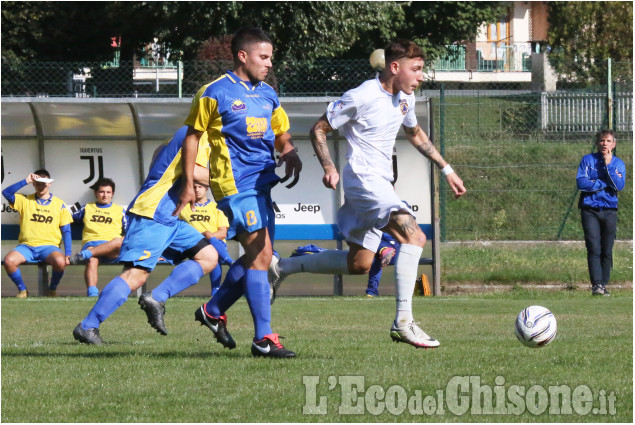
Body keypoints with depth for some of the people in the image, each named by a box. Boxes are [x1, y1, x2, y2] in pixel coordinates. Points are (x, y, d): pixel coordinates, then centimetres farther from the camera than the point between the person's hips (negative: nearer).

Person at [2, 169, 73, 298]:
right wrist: (26, 181, -6)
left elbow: (66, 231, 7)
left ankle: (52, 290, -5)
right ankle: (22, 290, -4)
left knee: (60, 262, -35)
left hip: (49, 246, -1)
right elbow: (6, 193, -3)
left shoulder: (59, 204, 10)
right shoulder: (25, 201, 12)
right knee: (9, 260, -30)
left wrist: (67, 254, -5)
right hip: (26, 246, 1)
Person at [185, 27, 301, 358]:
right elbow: (193, 135, 0)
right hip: (234, 182, -8)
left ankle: (213, 311, 31)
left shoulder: (268, 95, 14)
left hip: (261, 182, 8)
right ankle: (263, 338, -14)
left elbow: (281, 136, 22)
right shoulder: (214, 94, -6)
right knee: (260, 254, -14)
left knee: (256, 256, 11)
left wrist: (290, 154, 0)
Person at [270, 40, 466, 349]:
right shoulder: (362, 97, -14)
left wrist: (446, 170, 27)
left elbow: (415, 134, 31)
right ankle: (403, 322, -28)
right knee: (413, 236, -25)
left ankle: (282, 268, 28)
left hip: (380, 184, 10)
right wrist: (329, 168, -21)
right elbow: (319, 130, -7)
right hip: (364, 181, -10)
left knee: (358, 265, 15)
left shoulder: (405, 99, 11)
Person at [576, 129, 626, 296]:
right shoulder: (587, 160, 6)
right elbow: (581, 182, -7)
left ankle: (604, 284, 7)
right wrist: (605, 184, -7)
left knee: (607, 251, 2)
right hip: (590, 210, -2)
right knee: (594, 249, -11)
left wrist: (608, 165, -9)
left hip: (610, 211, 2)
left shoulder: (618, 163, 10)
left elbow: (619, 186, -6)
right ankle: (596, 284, -17)